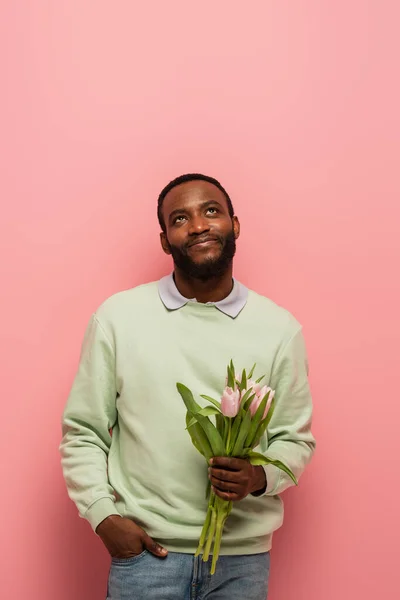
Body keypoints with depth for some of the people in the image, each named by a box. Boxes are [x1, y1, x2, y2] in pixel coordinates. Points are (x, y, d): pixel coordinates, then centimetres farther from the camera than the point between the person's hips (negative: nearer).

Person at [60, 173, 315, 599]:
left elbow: (295, 439, 7)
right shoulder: (118, 316, -1)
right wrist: (103, 516, -7)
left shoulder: (280, 328, 2)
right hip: (143, 549, -1)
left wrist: (260, 476, -13)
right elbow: (82, 432, 3)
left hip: (243, 555, 1)